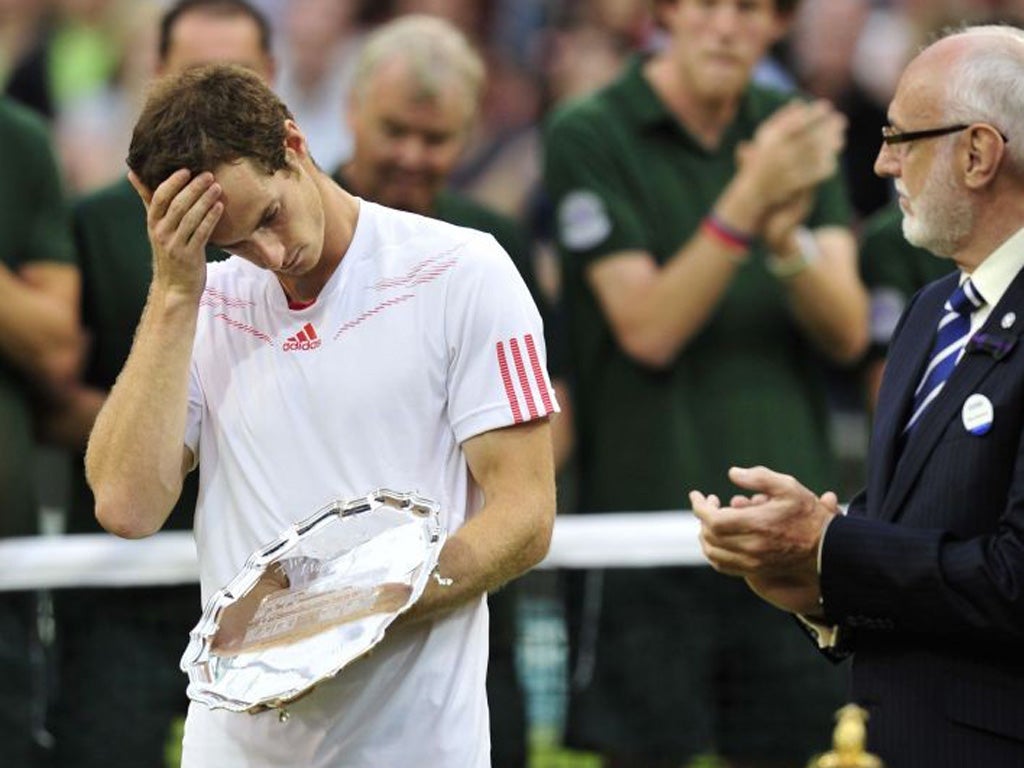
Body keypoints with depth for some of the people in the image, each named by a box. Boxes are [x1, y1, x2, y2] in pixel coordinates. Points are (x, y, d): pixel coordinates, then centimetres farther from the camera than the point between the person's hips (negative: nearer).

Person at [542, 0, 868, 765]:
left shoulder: (796, 130, 10)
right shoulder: (589, 136, -5)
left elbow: (847, 333, 1)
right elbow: (649, 330, -13)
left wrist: (788, 235, -19)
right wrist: (750, 199, -22)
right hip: (650, 505, -4)